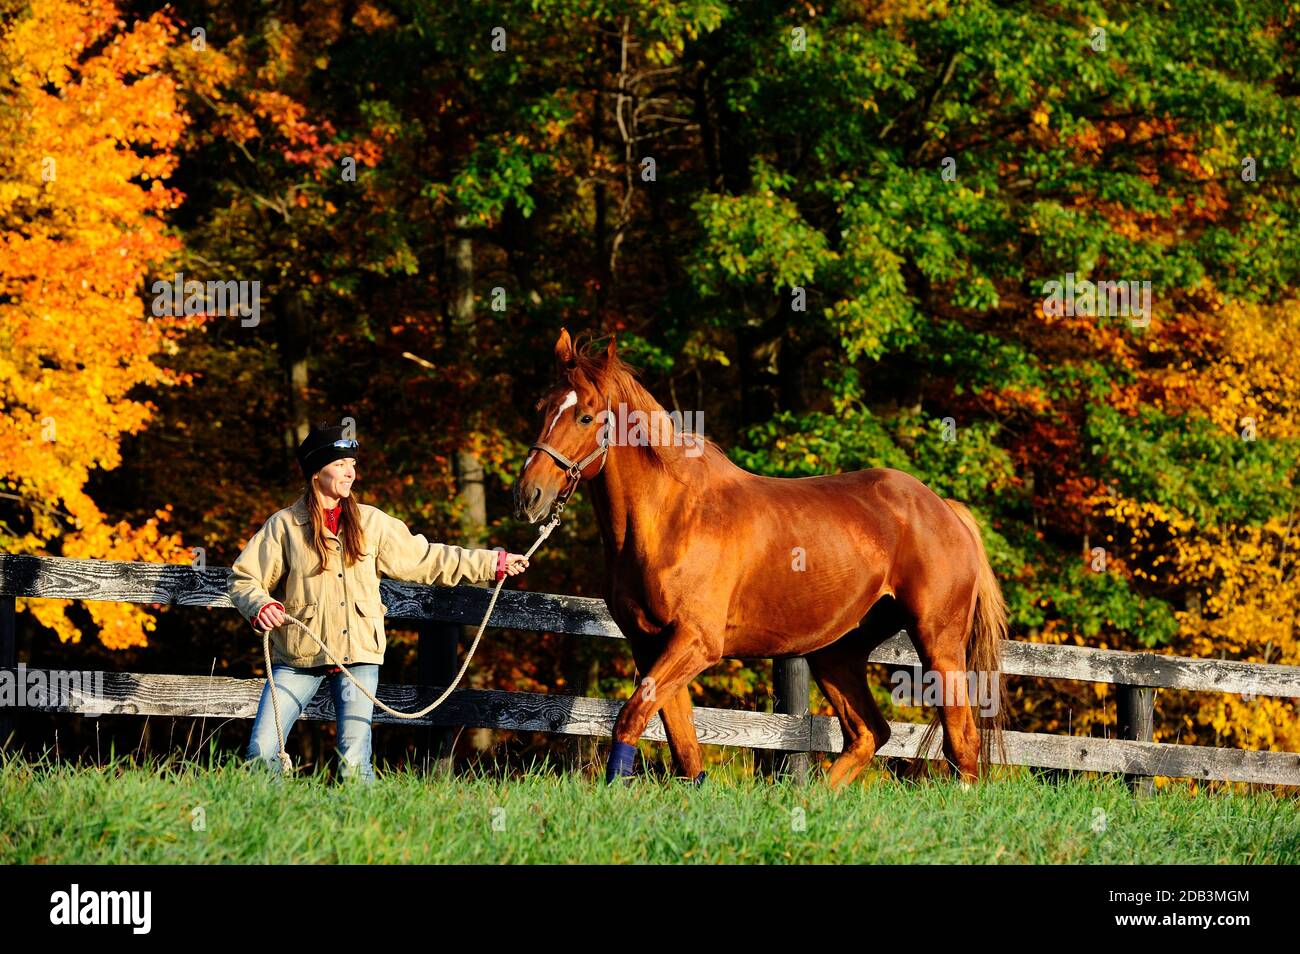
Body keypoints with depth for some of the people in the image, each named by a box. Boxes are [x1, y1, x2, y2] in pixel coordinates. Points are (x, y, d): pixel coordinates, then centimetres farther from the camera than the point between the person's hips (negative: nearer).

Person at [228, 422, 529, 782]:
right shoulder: (284, 525, 0)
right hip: (298, 654, -1)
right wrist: (260, 607, -21)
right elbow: (243, 579, 2)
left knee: (355, 762, -4)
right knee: (262, 752, -8)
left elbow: (425, 560, 14)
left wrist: (494, 563, 13)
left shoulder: (371, 523, 8)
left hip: (357, 654, 1)